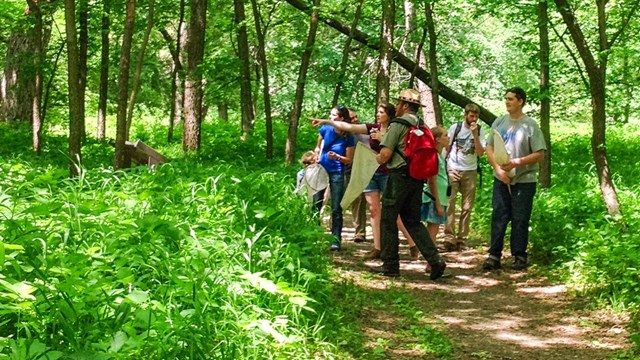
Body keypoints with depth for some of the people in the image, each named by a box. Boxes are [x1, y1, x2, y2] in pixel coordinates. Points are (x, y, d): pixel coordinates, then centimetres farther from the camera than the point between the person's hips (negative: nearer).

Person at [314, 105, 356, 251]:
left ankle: (336, 240, 5)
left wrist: (337, 157, -21)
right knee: (315, 205, 8)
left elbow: (349, 159, -5)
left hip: (337, 173, -3)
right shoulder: (325, 129, -4)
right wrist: (316, 158, 2)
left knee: (336, 209, -2)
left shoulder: (348, 138, -12)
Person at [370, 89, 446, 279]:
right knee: (413, 221, 13)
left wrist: (377, 158, 8)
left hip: (399, 176, -7)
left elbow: (385, 154, -14)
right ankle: (435, 260, 1)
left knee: (388, 219, 4)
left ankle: (390, 265, 9)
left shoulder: (398, 124, -8)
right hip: (418, 178, 7)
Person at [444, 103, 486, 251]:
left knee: (467, 207, 2)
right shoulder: (455, 128, -3)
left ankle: (461, 239, 7)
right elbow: (446, 147, 5)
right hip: (453, 170, -2)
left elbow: (480, 153, -8)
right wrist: (444, 165, -1)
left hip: (470, 171, 2)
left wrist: (475, 134, -16)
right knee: (450, 204, -8)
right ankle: (449, 238, -9)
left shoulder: (480, 131, 0)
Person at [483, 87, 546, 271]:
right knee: (498, 217, 3)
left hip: (524, 180, -3)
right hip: (501, 179, 3)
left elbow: (540, 154, -9)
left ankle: (519, 256, 12)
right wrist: (498, 169, -9)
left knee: (520, 220, 3)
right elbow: (489, 148, 6)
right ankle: (494, 255, 8)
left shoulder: (530, 125, -6)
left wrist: (516, 162, -18)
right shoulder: (499, 122, 6)